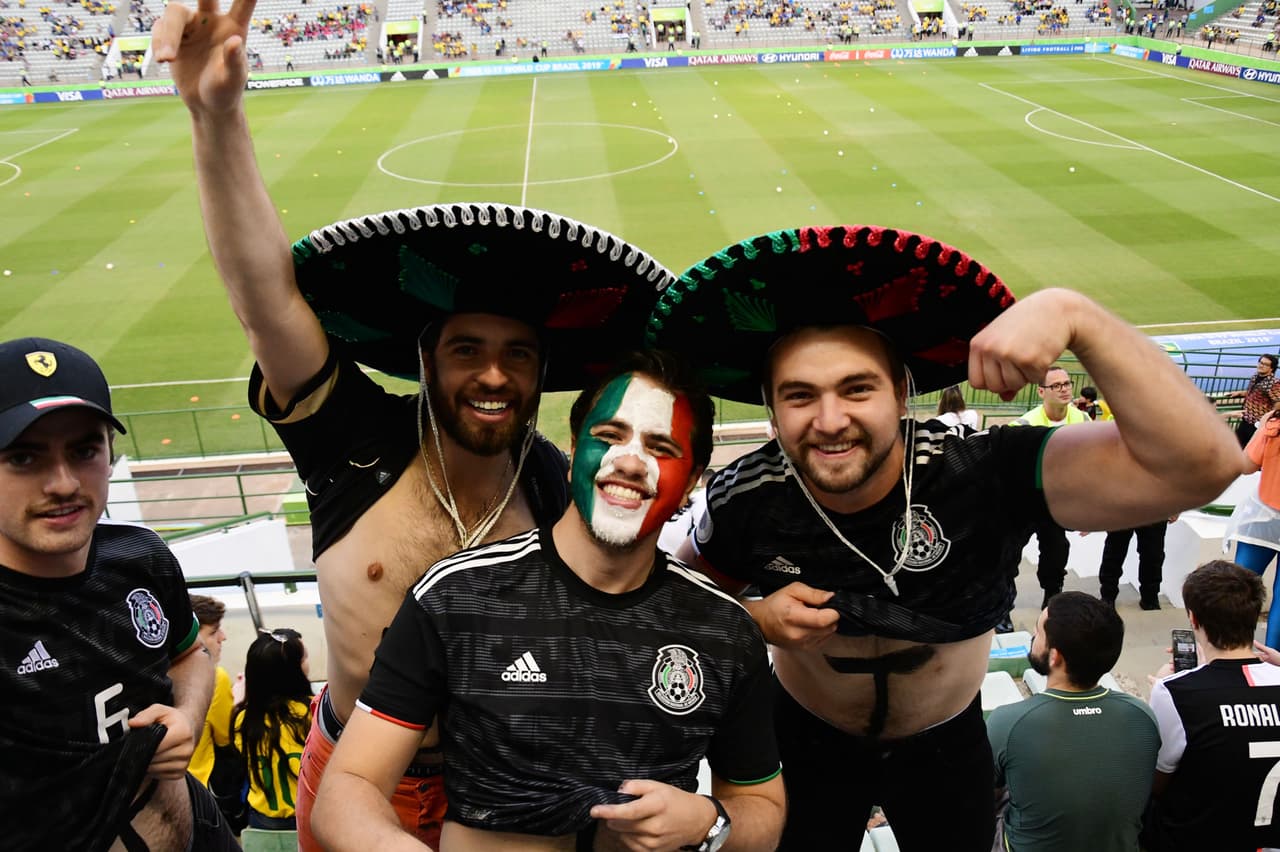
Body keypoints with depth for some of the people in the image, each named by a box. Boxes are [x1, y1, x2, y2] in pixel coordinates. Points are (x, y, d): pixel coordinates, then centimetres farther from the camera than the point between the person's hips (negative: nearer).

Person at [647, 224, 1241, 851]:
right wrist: (756, 619, -26)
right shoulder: (746, 499, -26)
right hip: (808, 746, 0)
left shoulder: (981, 476, -33)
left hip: (947, 750, 0)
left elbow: (1203, 465, -42)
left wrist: (1073, 314, -50)